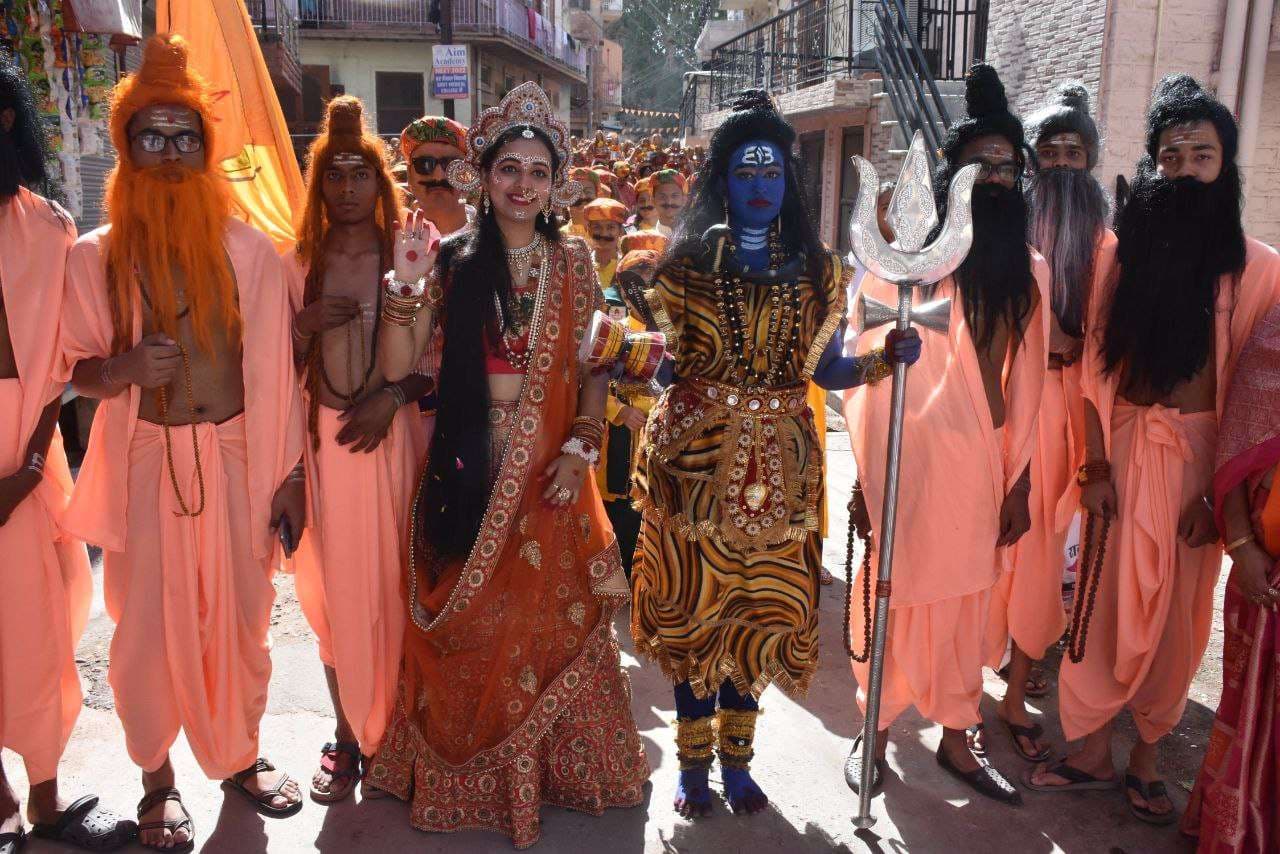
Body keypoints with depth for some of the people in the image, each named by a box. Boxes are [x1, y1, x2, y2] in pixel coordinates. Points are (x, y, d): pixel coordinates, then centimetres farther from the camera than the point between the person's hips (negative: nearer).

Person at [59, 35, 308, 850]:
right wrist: (123, 367, -18)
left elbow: (275, 370, 1)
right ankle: (158, 781, 25)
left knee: (241, 617, 10)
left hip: (238, 458, 0)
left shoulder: (249, 249, -1)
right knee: (151, 624, 6)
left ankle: (242, 755, 32)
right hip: (146, 464, 0)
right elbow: (78, 369, 6)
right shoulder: (96, 256, 0)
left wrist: (289, 473, -1)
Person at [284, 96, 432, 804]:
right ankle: (347, 733, 20)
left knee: (392, 583, 3)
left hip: (391, 435, -2)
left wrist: (393, 395, -14)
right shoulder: (297, 264, 7)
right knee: (335, 589, 6)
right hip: (323, 440, 2)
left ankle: (394, 730, 20)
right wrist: (306, 322, -10)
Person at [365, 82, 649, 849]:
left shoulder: (572, 261, 3)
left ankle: (556, 766, 30)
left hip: (550, 472, 1)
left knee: (552, 619, 8)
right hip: (470, 469, 0)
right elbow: (397, 365, -7)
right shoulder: (454, 260, -1)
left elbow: (595, 368, 5)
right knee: (471, 627, 8)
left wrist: (582, 447, -8)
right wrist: (407, 284, -20)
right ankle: (469, 776, 28)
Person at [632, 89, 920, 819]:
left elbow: (825, 369, 5)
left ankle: (737, 758, 27)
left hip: (780, 463, 2)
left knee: (761, 610, 9)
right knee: (694, 603, 5)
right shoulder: (689, 262, 1)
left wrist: (885, 356, -9)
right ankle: (694, 761, 23)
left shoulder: (816, 267, 6)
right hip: (697, 455, -2)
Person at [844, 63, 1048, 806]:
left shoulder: (1030, 271, 8)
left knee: (967, 605, 14)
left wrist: (1020, 480, 5)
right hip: (911, 455, -4)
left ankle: (956, 739, 30)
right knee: (897, 598, 6)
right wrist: (867, 477, -10)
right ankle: (875, 731, 25)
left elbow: (1027, 382, 8)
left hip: (986, 459, 4)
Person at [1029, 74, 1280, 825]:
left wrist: (1219, 490, -10)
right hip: (1124, 453, 1)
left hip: (1201, 458, -1)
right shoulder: (1125, 252, 2)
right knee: (1107, 605, 7)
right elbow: (1096, 368, 2)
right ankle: (1093, 751, 22)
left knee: (1178, 616, 10)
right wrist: (1095, 466, -5)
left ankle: (1146, 757, 26)